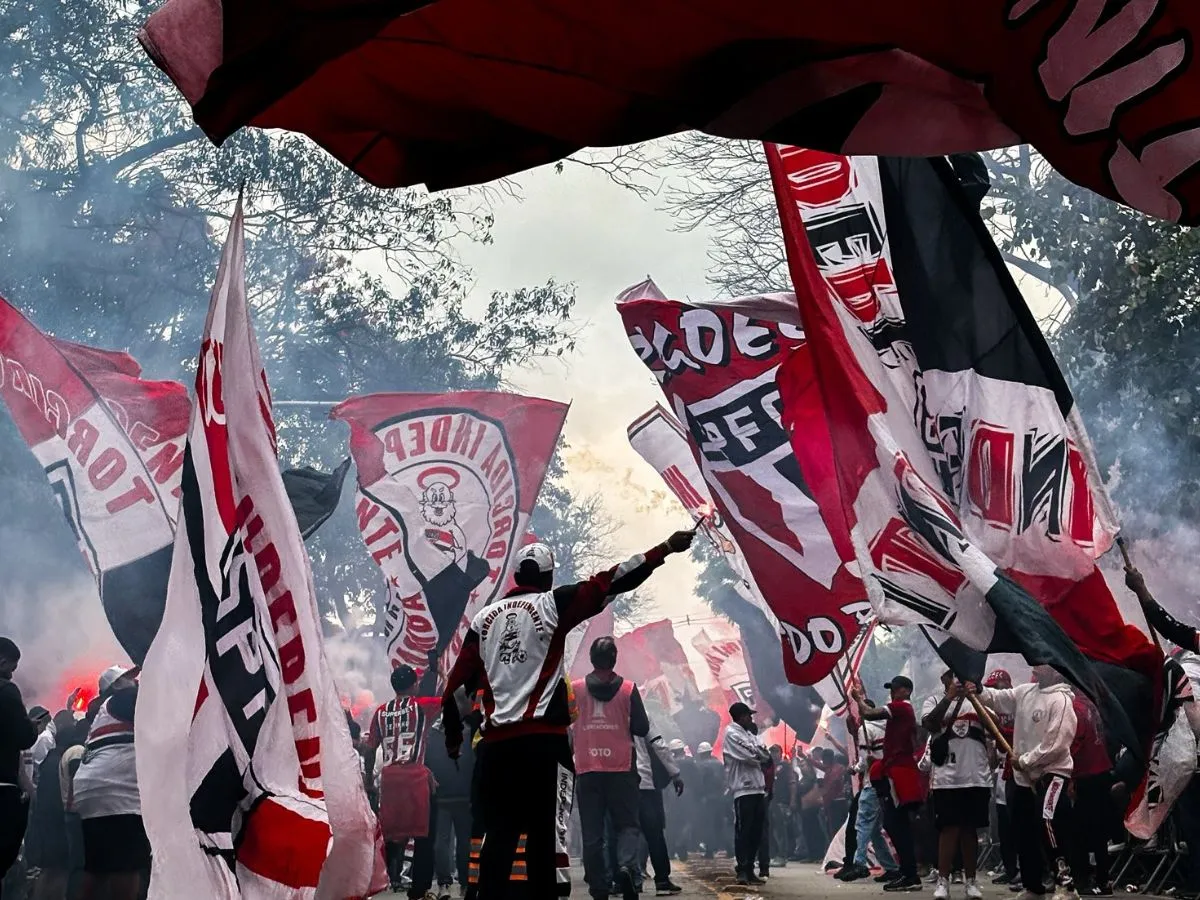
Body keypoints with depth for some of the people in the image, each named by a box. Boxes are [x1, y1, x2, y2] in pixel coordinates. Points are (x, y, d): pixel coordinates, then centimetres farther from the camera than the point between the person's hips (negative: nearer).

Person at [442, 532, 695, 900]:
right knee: (545, 832, -5)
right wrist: (666, 549, -6)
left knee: (500, 833, 9)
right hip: (542, 740, -4)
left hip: (496, 743, 5)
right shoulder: (552, 605, 2)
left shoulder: (484, 618, 14)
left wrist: (453, 736, 25)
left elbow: (456, 684, 12)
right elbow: (608, 584, -6)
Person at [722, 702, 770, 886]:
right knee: (743, 831, -8)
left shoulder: (749, 734, 21)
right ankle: (742, 871, -9)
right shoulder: (732, 733, -5)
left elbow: (765, 756, 11)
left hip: (758, 788, 8)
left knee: (756, 831, 8)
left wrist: (756, 753, -7)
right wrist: (760, 754, 5)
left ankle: (750, 870, 13)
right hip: (743, 789, -8)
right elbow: (750, 755, -14)